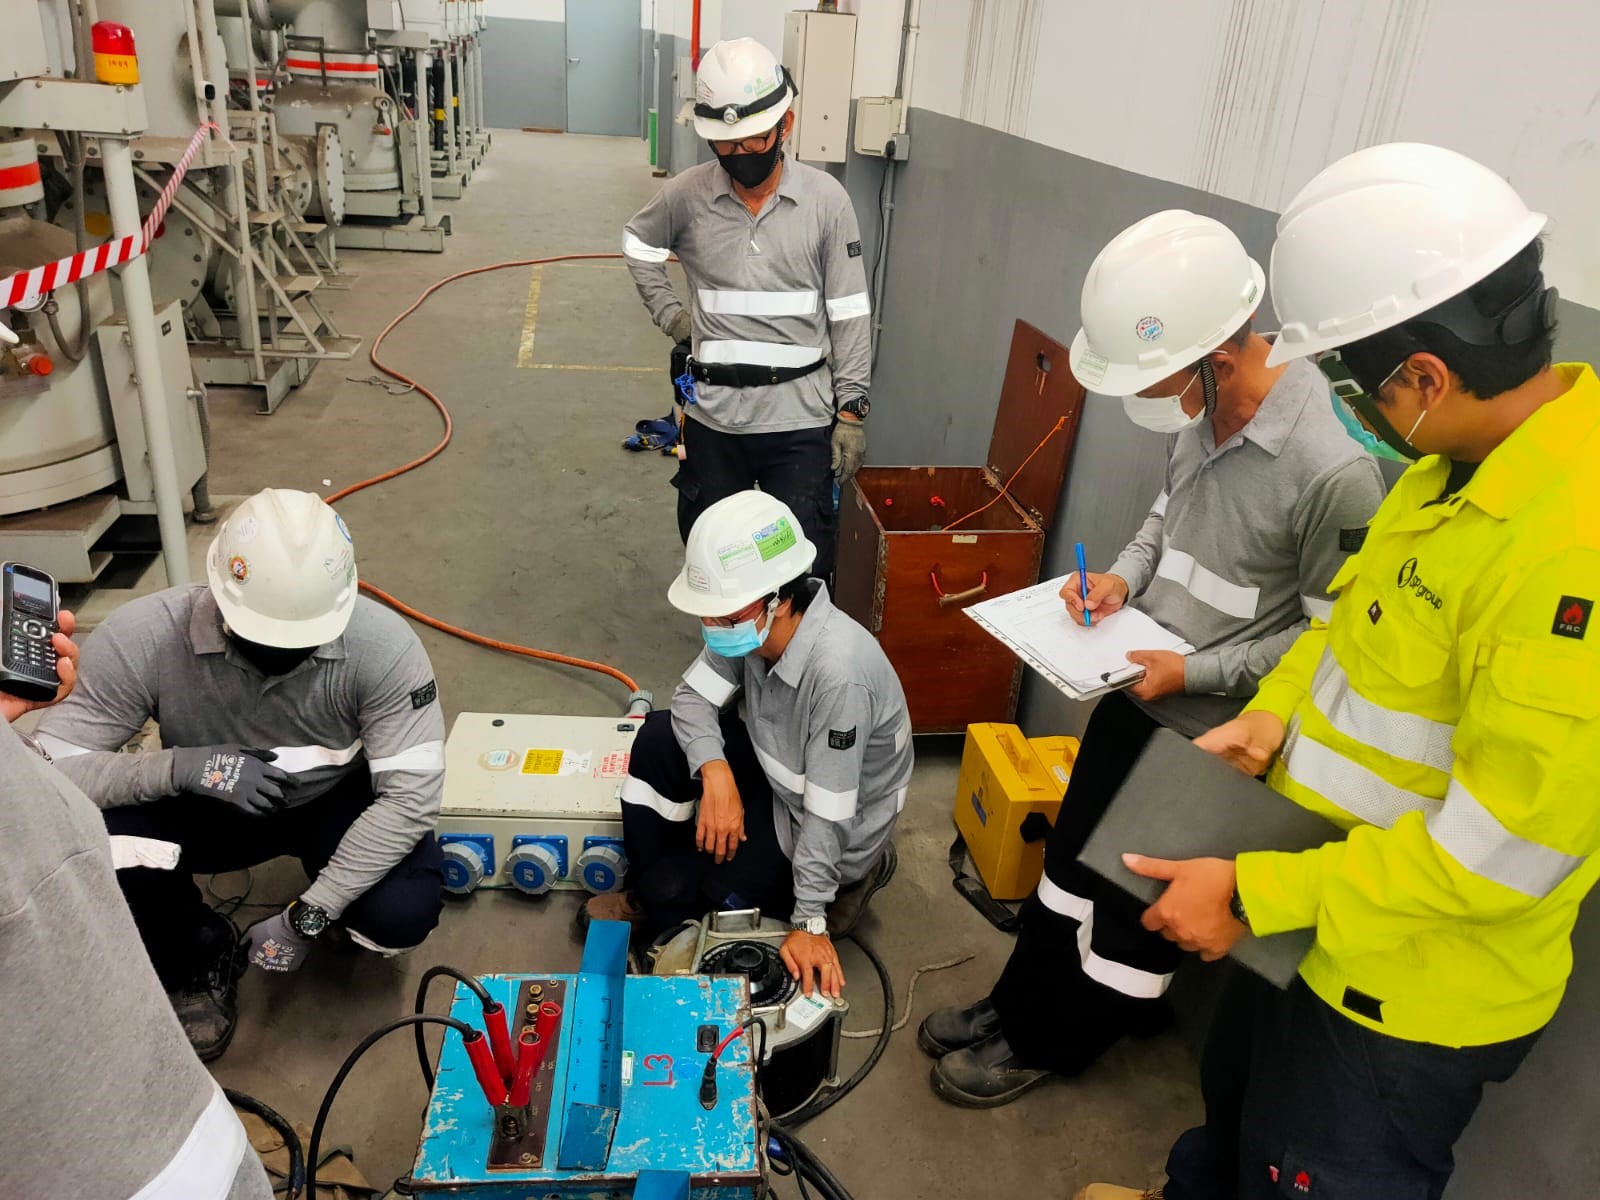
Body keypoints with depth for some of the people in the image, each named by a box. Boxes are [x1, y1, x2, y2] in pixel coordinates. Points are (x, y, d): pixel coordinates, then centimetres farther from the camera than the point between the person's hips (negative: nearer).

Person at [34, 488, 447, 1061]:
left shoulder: (383, 644, -31)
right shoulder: (141, 638, -28)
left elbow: (411, 794, -27)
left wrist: (308, 916, -28)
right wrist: (183, 766, -42)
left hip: (336, 800, -1)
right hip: (207, 806, 2)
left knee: (404, 915, -28)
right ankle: (201, 961, 4)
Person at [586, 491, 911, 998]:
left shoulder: (838, 673, -38)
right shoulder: (750, 620, -17)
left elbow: (826, 814, -32)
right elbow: (693, 698, -8)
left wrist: (809, 924, -25)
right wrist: (715, 774, -26)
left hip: (833, 832, -7)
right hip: (775, 777, 7)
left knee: (668, 891, -9)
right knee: (657, 738, -8)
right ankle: (645, 895, 9)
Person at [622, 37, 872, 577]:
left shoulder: (825, 199, -5)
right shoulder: (687, 194, -2)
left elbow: (849, 314, -2)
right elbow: (638, 243, 20)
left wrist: (852, 410, -4)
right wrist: (668, 313, 7)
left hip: (800, 416, -2)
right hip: (713, 413, 2)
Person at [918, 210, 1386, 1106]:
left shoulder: (1333, 470, -30)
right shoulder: (1200, 413, -7)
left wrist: (1200, 672, -22)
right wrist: (1123, 575, -5)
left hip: (1213, 738, -7)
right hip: (1136, 695, 7)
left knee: (1140, 908, 14)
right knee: (1071, 861, 22)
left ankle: (1045, 1046, 37)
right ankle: (1017, 1005, 45)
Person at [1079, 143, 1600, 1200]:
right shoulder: (1458, 461, -5)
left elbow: (1505, 844, -30)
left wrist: (1255, 894, -24)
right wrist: (1278, 710, -5)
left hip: (1417, 986, -8)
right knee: (1239, 1102, 33)